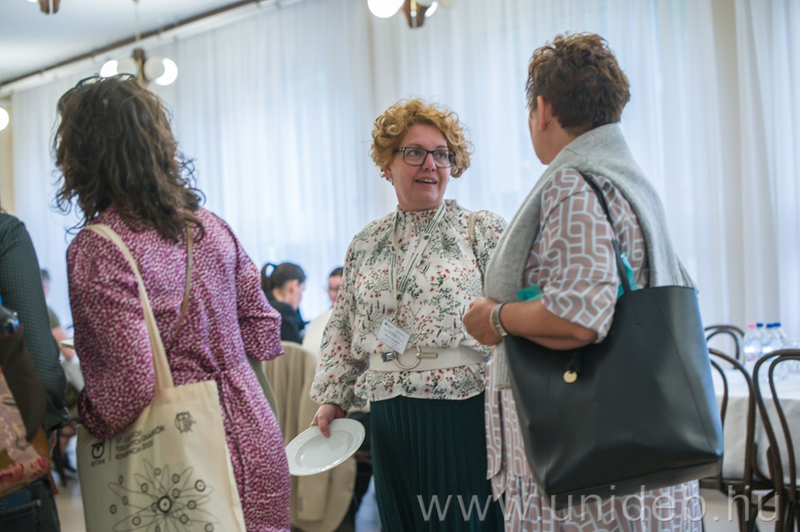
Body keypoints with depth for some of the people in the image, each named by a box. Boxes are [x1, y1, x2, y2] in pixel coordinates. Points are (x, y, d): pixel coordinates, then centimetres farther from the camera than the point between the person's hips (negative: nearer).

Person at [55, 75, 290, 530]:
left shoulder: (97, 249, -17)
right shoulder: (209, 225, 4)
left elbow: (130, 383, -21)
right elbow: (262, 331, 9)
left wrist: (85, 423, -3)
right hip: (254, 438, 6)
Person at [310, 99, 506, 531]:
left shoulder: (482, 230, 1)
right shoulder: (366, 244, 13)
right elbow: (342, 329, 17)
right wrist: (332, 397, 12)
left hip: (464, 413, -4)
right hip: (392, 424, 4)